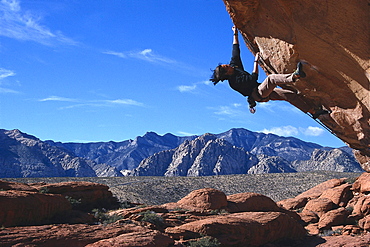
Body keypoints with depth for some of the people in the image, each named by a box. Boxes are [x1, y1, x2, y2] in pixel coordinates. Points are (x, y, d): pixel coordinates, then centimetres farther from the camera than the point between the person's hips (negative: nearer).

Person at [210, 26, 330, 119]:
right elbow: (253, 78, -21)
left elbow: (236, 50, 13)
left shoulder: (233, 65, 8)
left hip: (264, 91, 9)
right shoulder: (233, 82, -18)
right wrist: (256, 61, -17)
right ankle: (294, 76, -54)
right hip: (258, 94, -9)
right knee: (270, 78, -36)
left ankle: (314, 111, 1)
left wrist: (235, 33, 13)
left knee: (291, 95, -1)